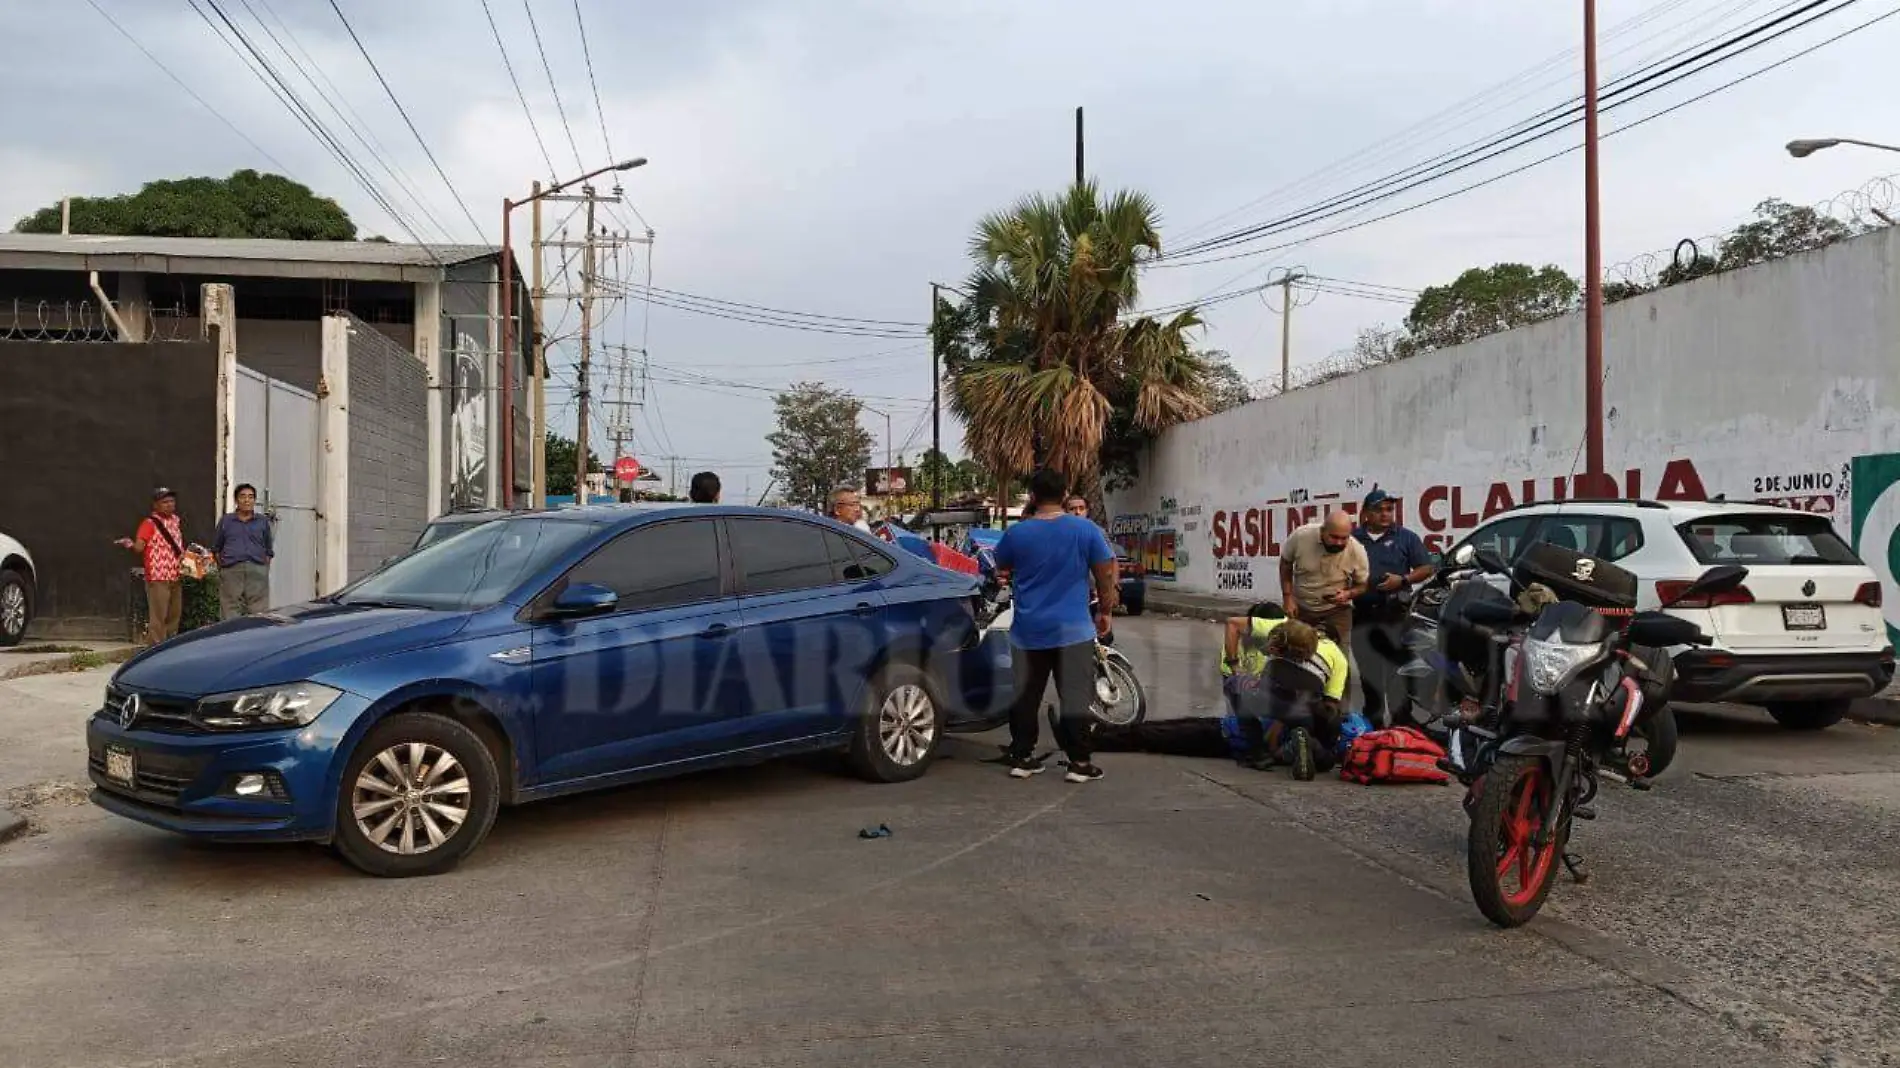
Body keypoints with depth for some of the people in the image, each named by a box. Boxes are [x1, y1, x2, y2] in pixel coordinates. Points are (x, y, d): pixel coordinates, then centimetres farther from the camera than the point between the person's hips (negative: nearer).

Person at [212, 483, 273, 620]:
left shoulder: (263, 522, 16)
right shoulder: (225, 520, 15)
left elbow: (269, 550, 18)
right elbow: (216, 548, 18)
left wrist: (265, 569, 8)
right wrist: (221, 567, 7)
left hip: (257, 572, 0)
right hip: (231, 571, 0)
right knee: (231, 614, -4)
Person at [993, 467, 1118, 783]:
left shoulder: (1016, 533, -3)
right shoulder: (1085, 530, -5)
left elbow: (1002, 570, 13)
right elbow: (1106, 573, 0)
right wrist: (1105, 611, 13)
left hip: (1028, 630, 2)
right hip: (1073, 628, -2)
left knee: (1025, 696, 11)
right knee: (1075, 698, 2)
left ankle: (1021, 757, 15)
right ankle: (1079, 763, 2)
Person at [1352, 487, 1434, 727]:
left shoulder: (1406, 538, 6)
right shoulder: (1354, 538, 11)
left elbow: (1426, 568, 4)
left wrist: (1403, 580, -11)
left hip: (1395, 614, -3)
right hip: (1362, 614, 3)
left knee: (1398, 669, -7)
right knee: (1367, 671, 8)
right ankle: (1373, 719, 18)